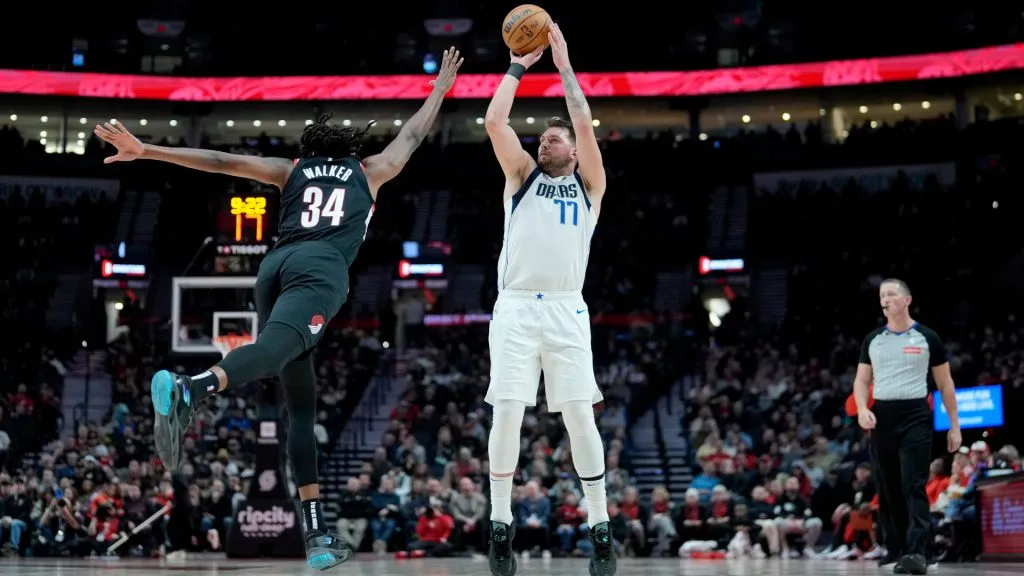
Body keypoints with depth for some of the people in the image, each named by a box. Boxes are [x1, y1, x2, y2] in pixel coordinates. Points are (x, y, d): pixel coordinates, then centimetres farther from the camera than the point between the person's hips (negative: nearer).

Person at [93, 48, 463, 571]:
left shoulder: (291, 170, 29)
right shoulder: (369, 171, 27)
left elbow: (220, 161, 22)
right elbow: (413, 136, 42)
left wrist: (146, 150, 21)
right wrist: (440, 87, 57)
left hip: (274, 266, 4)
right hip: (320, 267, -4)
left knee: (301, 404, 7)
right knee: (276, 347, -31)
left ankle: (317, 532, -3)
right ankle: (186, 389, -63)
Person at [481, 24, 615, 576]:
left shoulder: (589, 184, 15)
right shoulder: (522, 176, 17)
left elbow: (585, 125, 0)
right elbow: (494, 121, 3)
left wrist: (563, 64, 5)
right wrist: (518, 66, 10)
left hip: (566, 310, 0)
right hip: (515, 308, 1)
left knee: (580, 416, -5)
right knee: (506, 413, -6)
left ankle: (600, 529, 1)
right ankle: (500, 525, 5)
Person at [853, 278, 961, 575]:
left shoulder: (927, 338, 2)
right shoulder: (873, 340, 11)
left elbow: (945, 384, 6)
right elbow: (861, 380, 13)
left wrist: (954, 425, 3)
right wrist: (862, 409, -8)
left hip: (915, 416, -4)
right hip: (882, 416, 4)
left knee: (914, 487, -14)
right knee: (887, 488, 8)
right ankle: (894, 548, 18)